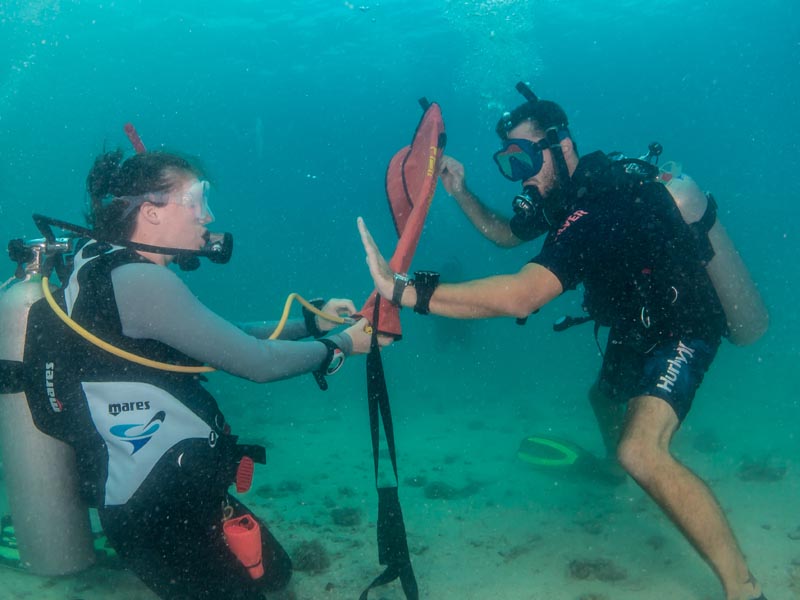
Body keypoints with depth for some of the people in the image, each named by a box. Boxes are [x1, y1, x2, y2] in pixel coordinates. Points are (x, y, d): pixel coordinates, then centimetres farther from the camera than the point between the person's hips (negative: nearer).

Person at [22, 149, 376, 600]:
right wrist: (340, 345, -5)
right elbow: (259, 362, -21)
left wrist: (312, 321, 9)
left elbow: (231, 336, 14)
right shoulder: (139, 281, -24)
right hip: (164, 515, -10)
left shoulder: (110, 271, 8)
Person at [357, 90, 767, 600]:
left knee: (640, 451, -31)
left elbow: (521, 295, -48)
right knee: (606, 398, 34)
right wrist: (462, 193, -1)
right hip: (634, 328, 10)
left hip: (679, 330, -10)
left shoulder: (598, 206, -35)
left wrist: (407, 291, -49)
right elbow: (506, 233, 15)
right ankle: (617, 469, 67)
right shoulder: (562, 193, -4)